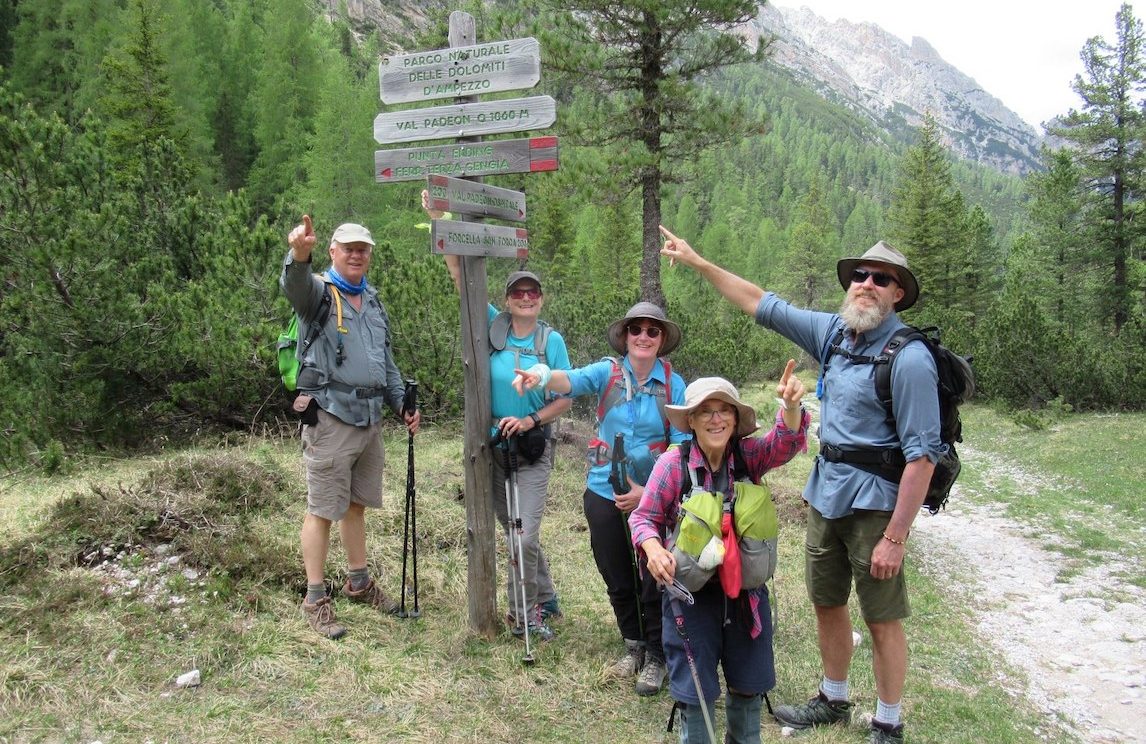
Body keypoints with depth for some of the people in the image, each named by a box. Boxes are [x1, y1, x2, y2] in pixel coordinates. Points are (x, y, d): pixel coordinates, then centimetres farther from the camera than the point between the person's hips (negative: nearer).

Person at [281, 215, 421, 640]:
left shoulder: (373, 301, 18)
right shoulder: (319, 291, -5)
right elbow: (294, 285, -31)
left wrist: (402, 405, 16)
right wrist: (299, 254, -53)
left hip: (370, 418, 7)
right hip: (330, 417, -7)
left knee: (356, 504, 18)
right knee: (322, 509, -2)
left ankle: (359, 582, 32)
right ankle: (315, 600, 7)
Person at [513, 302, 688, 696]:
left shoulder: (674, 385, -6)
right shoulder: (607, 372, -4)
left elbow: (680, 446, -9)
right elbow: (570, 381, -24)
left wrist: (648, 491, -19)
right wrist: (541, 375, -47)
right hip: (604, 495, 2)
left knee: (654, 580, 3)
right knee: (617, 579, 15)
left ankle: (656, 657, 25)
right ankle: (633, 646, 37)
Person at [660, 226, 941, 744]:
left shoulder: (909, 358, -17)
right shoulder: (834, 332, 3)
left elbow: (923, 453, -19)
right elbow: (763, 305, 11)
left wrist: (896, 536, -21)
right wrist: (697, 262, 10)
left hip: (874, 500, -7)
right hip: (825, 492, 7)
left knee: (882, 619, 5)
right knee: (827, 603, 19)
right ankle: (833, 701, 39)